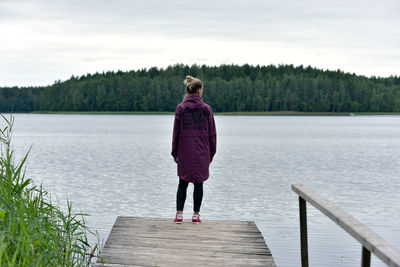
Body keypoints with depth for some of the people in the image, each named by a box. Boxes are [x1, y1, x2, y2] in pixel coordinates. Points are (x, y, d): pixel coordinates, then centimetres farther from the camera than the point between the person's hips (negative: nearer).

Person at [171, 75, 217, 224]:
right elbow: (212, 133, 1)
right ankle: (196, 215, 9)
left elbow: (176, 132, -1)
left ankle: (179, 214, 3)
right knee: (198, 183, 8)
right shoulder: (206, 108, -2)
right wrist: (211, 153, 9)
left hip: (184, 152, 1)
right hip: (202, 153, 0)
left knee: (183, 183, 9)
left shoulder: (181, 108, -2)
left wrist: (175, 153, 6)